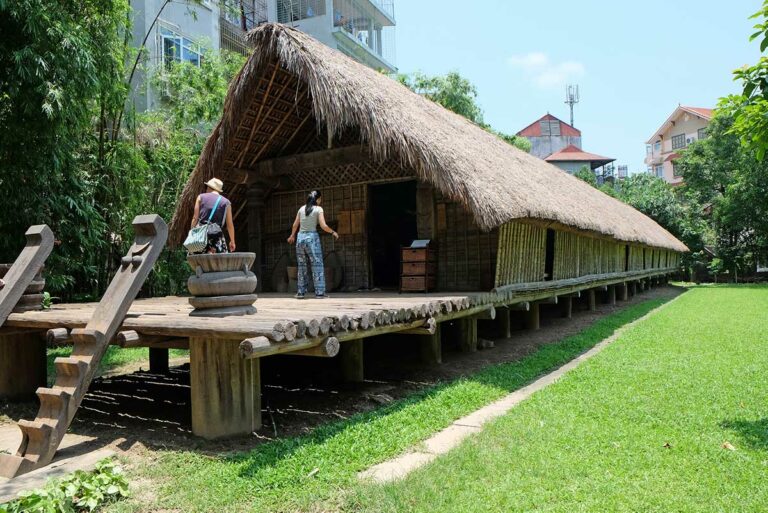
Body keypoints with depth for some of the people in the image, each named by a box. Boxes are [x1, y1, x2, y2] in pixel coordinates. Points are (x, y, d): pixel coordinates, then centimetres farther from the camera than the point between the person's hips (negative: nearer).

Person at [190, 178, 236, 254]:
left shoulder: (201, 197, 10)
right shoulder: (226, 202, 9)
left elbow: (195, 218, 4)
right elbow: (230, 224, 9)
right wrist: (232, 241, 15)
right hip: (216, 235, -1)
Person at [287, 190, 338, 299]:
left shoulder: (302, 208, 9)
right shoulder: (318, 209, -4)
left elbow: (295, 225, 16)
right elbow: (323, 226, -12)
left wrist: (292, 235, 32)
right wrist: (333, 232, 5)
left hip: (300, 237, 5)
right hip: (312, 237, -5)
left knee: (302, 266, 12)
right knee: (317, 265, -1)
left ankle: (301, 292, 13)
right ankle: (319, 292, -4)